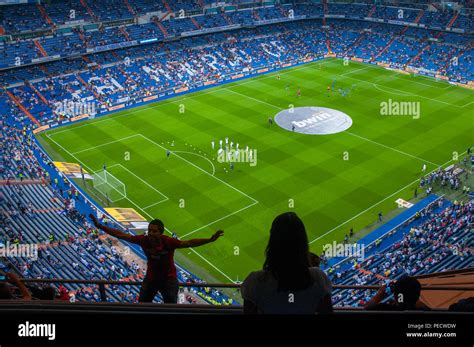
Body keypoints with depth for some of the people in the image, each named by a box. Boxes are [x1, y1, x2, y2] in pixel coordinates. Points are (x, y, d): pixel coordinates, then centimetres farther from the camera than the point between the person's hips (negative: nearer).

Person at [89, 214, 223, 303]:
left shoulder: (169, 242, -29)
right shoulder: (144, 240, -21)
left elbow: (189, 243, -40)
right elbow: (121, 235, -16)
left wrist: (210, 239, -53)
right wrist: (100, 226, -17)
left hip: (169, 278, -3)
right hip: (151, 278, 3)